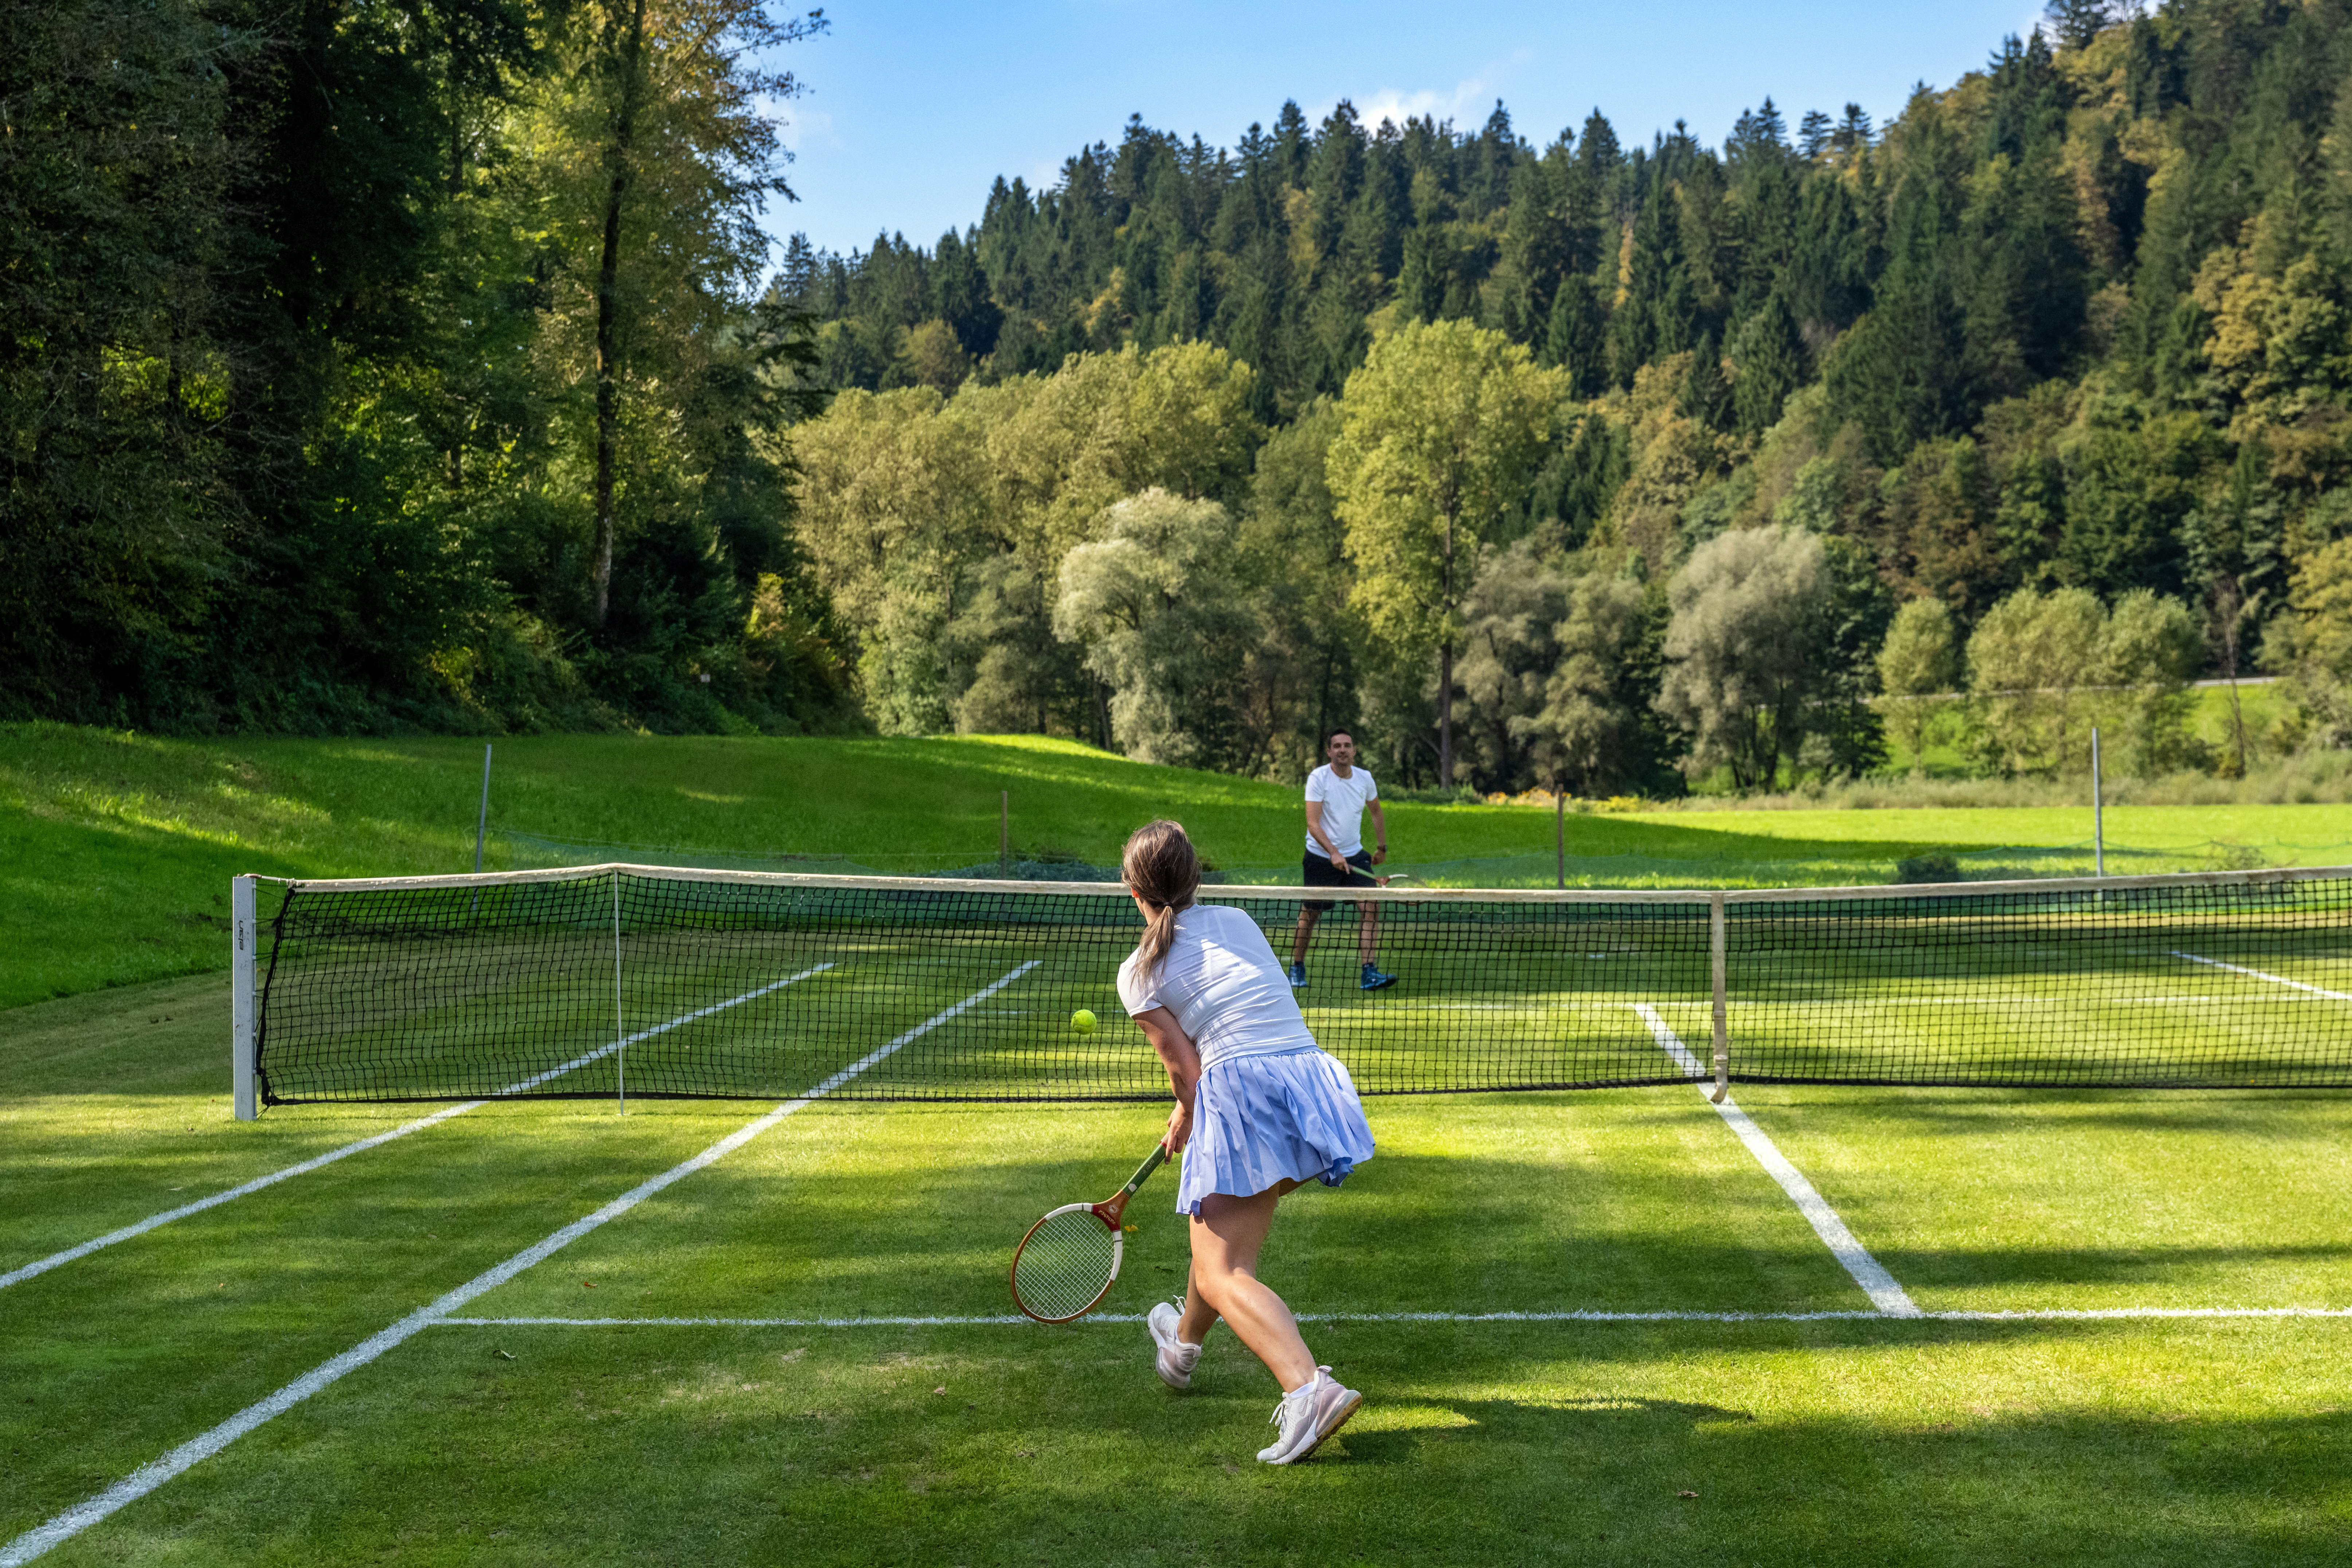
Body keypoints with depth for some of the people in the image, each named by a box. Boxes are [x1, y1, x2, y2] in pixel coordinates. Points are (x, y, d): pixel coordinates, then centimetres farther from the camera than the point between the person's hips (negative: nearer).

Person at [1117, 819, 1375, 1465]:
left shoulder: (1139, 972, 5)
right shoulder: (1238, 921, 19)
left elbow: (1186, 1066, 1)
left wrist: (1185, 1117, 21)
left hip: (1241, 1086, -6)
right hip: (1312, 1076, 7)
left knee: (1224, 1274, -6)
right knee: (1225, 1226, 29)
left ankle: (1308, 1387, -31)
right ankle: (1183, 1344, 52)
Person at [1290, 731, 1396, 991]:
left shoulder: (1365, 779, 1)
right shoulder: (1318, 778, -13)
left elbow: (1376, 813, 20)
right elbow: (1313, 823, -19)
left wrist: (1383, 848, 22)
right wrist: (1333, 853, -30)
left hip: (1355, 856, 3)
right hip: (1321, 857, -3)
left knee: (1371, 908, -13)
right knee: (1310, 914, 5)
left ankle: (1369, 974, -16)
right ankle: (1297, 968, 25)